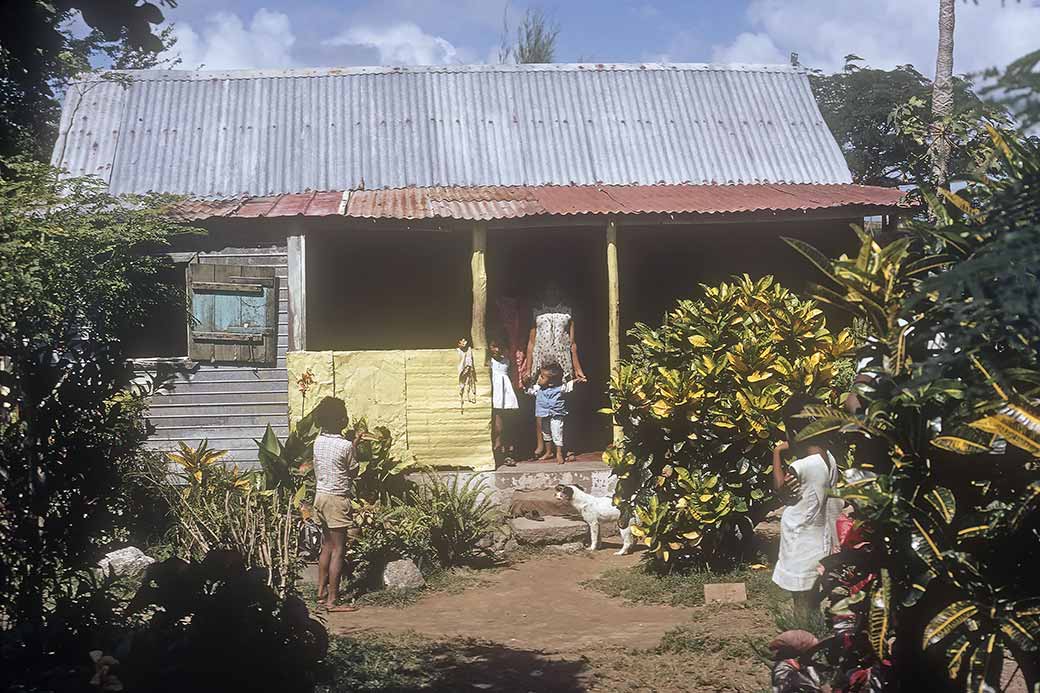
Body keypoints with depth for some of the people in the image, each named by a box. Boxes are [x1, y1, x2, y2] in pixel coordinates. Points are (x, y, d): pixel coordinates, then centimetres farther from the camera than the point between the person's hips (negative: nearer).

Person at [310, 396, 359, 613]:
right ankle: (332, 600, -3)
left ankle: (321, 591, 26)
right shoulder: (345, 445, -17)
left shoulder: (318, 441, 4)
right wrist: (355, 446, 5)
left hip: (320, 495, 8)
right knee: (338, 550, -3)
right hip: (337, 499, -8)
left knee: (327, 546, 19)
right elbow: (353, 472, -4)